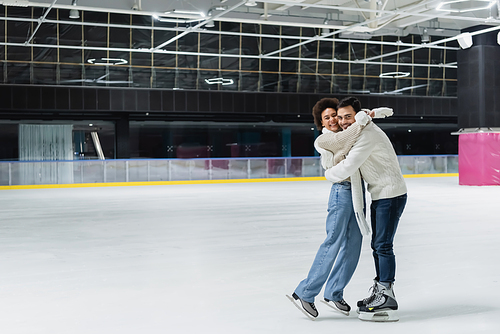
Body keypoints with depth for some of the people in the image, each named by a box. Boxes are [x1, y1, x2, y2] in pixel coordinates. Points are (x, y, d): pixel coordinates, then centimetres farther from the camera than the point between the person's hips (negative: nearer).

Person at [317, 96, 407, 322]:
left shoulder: (368, 135, -22)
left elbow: (348, 167, -24)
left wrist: (328, 174, -6)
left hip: (391, 195, -10)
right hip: (379, 195, 10)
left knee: (383, 245, -11)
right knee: (377, 244, 15)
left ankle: (387, 303, -9)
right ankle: (380, 291, 26)